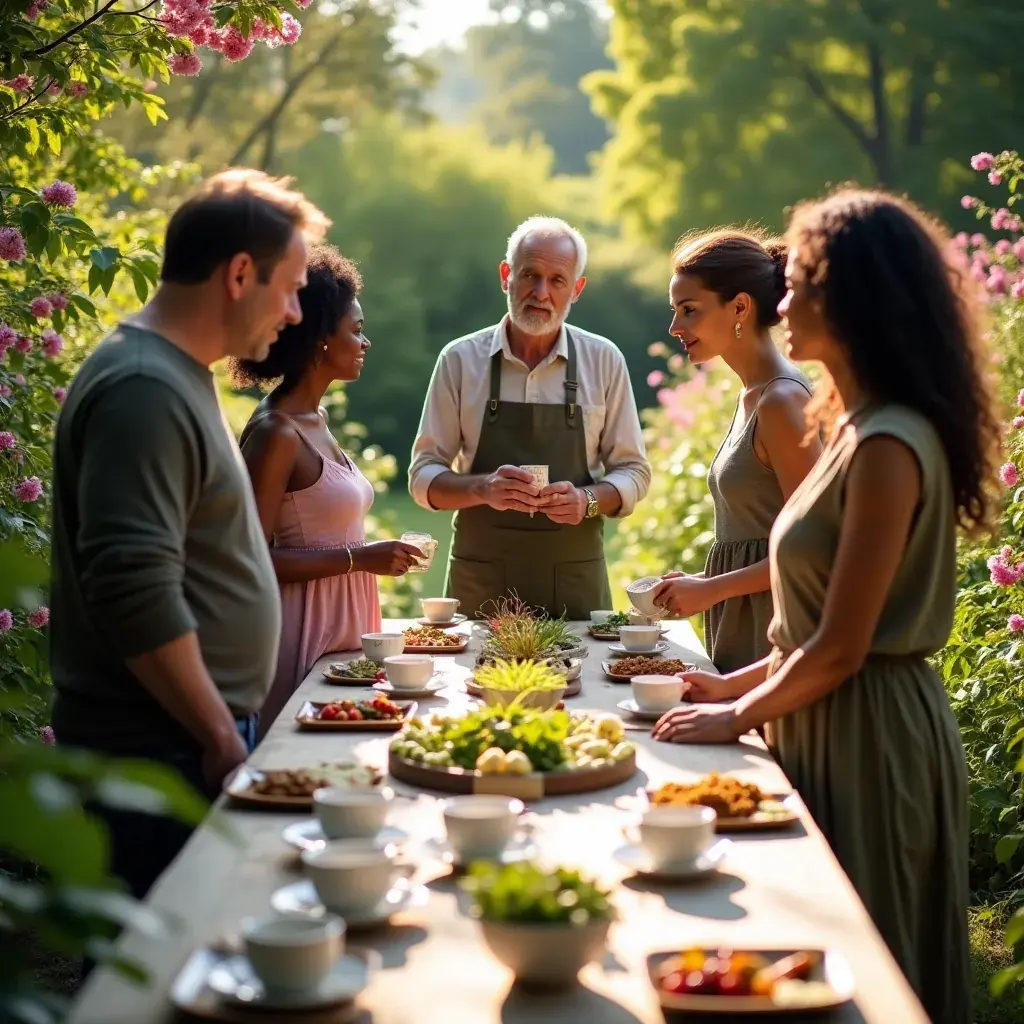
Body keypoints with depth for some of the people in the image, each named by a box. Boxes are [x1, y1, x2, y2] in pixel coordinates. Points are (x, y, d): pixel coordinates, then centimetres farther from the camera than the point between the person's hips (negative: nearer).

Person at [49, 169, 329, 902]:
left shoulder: (178, 376, 16)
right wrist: (221, 739, -18)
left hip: (193, 739, 10)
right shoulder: (144, 391, -17)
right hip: (163, 755, -10)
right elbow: (136, 597, -25)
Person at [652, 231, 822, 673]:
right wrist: (704, 582, 9)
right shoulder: (753, 396, 12)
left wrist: (712, 589, -16)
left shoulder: (781, 400, -16)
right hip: (740, 622, 9)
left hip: (772, 627, -9)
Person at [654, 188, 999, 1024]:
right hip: (838, 727, 9)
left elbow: (840, 648, -19)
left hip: (869, 735, -9)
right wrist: (738, 683, 13)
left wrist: (738, 717, -7)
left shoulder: (888, 447, -20)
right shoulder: (863, 428, 10)